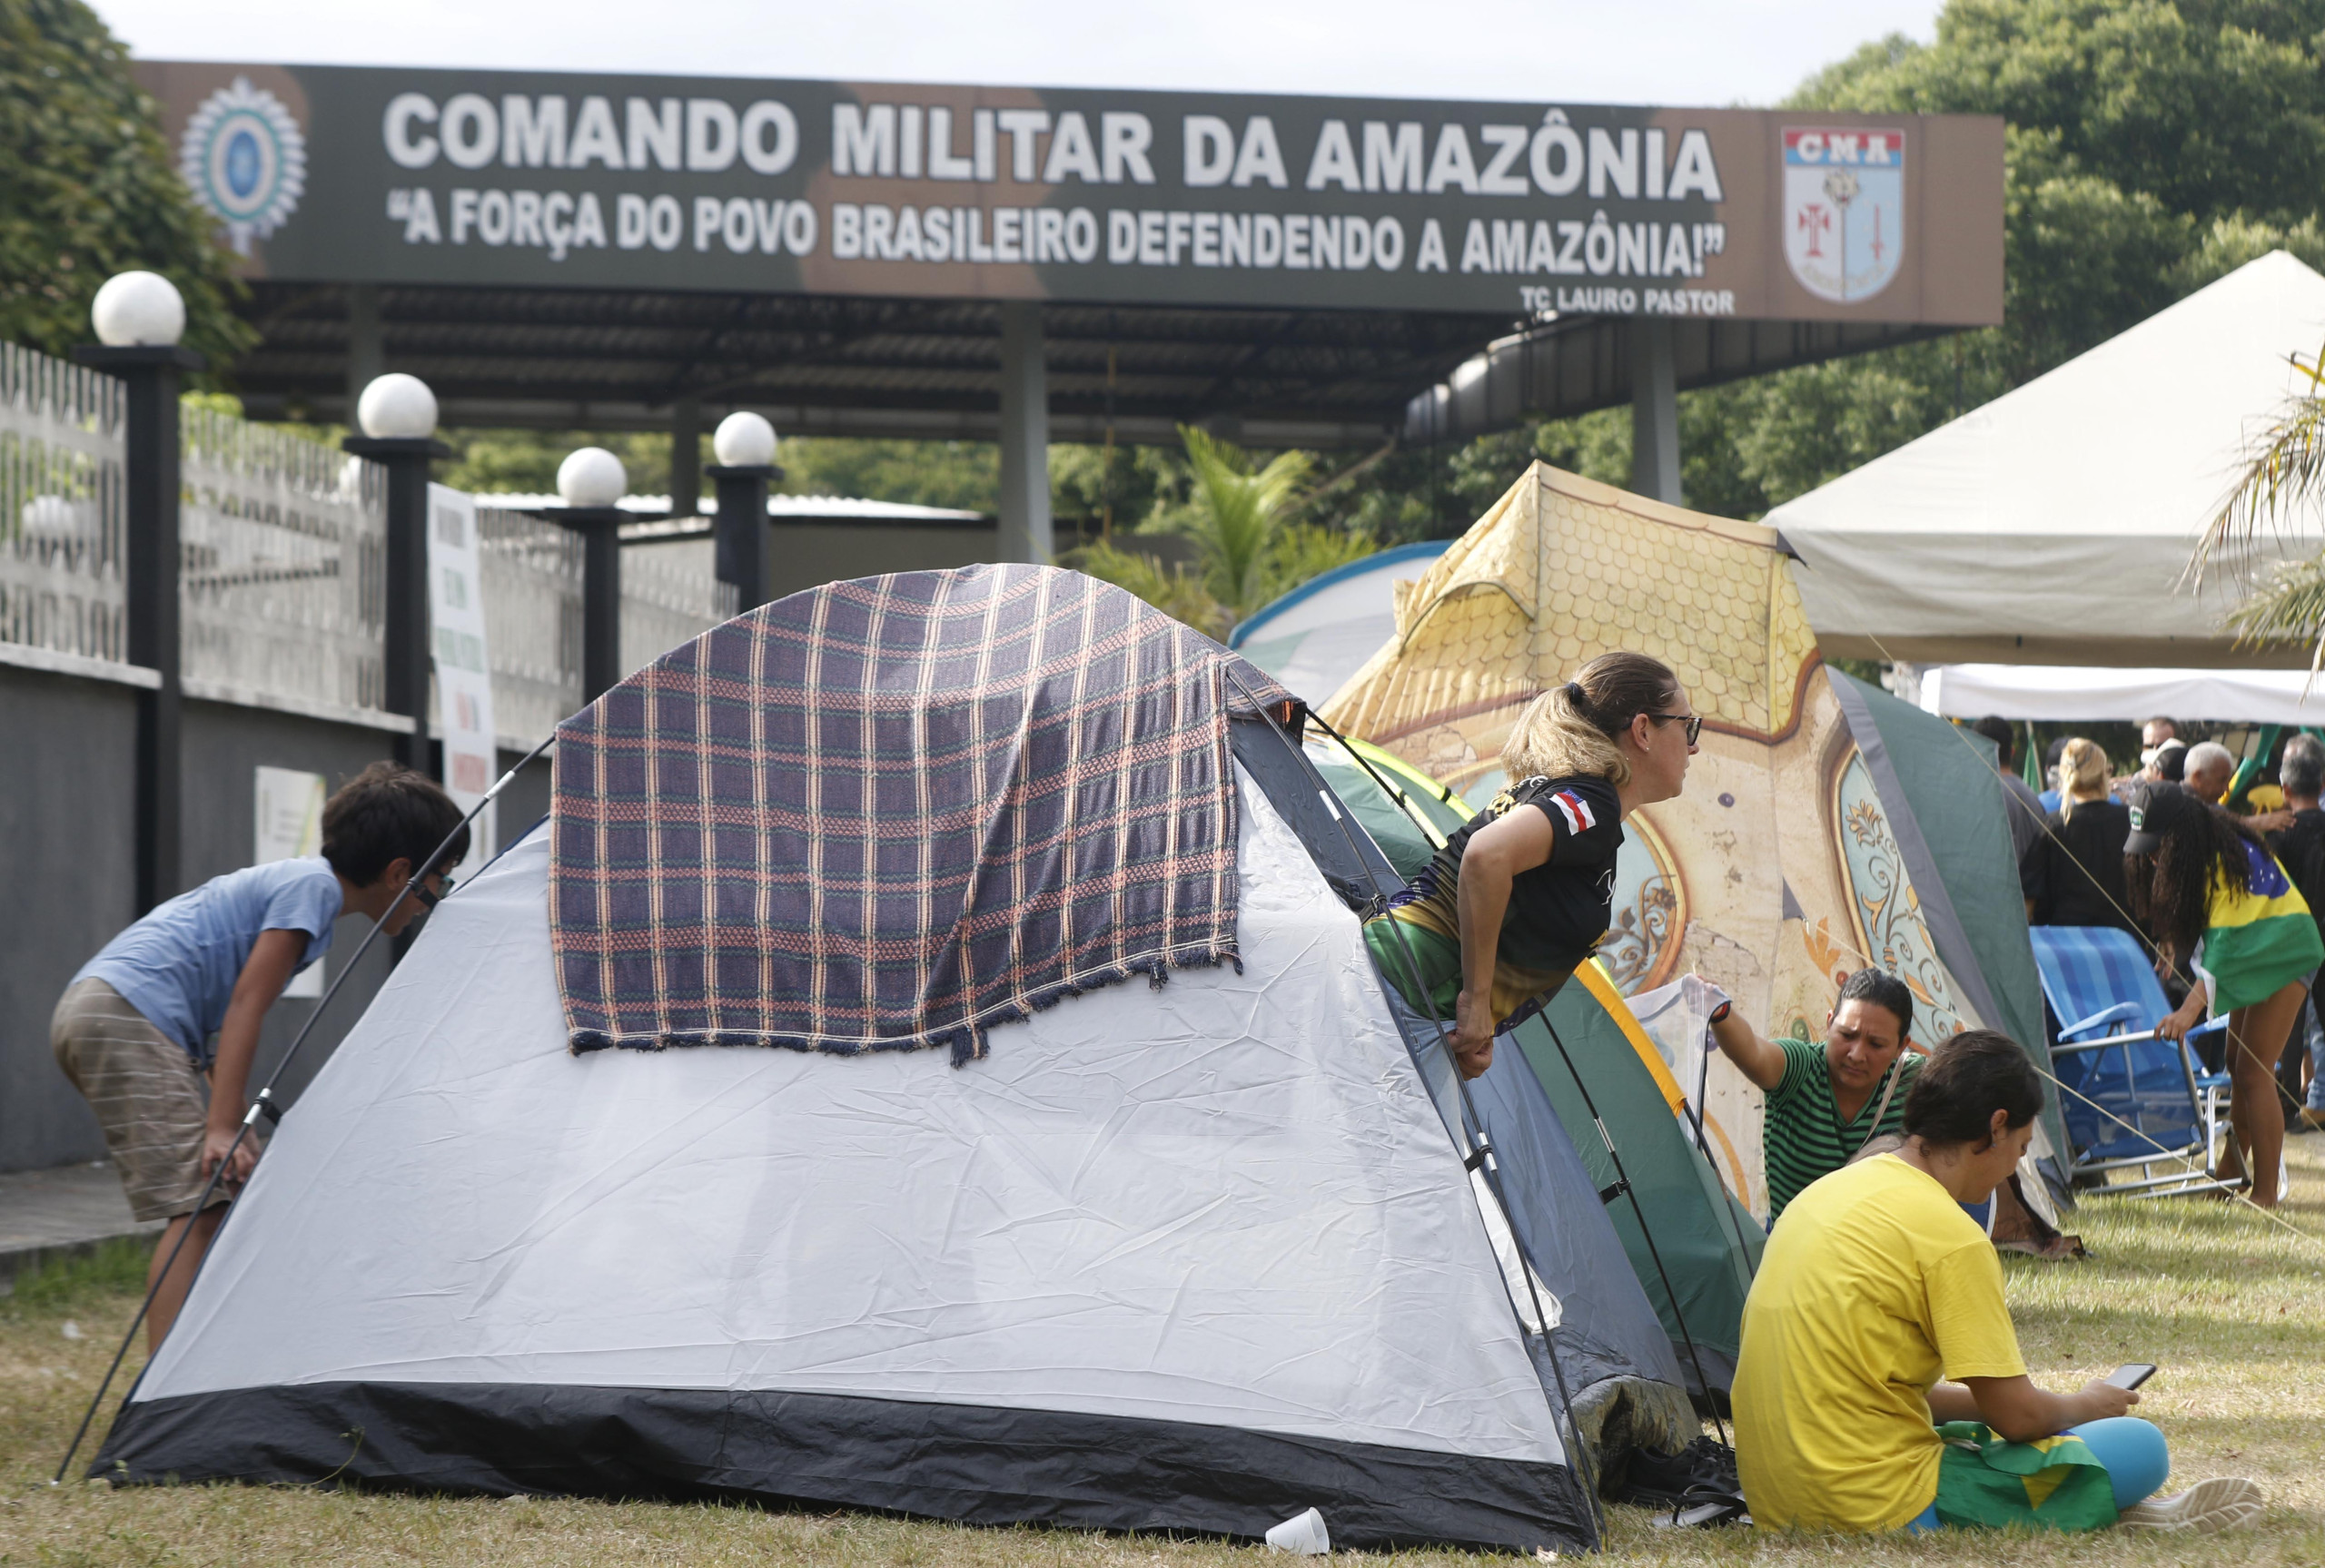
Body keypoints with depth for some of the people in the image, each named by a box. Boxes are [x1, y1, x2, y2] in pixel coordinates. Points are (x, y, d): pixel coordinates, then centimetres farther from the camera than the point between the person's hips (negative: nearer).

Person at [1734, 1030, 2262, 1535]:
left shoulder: (1828, 1188, 12)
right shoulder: (1950, 1235, -13)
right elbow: (2019, 1414, -11)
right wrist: (2085, 1406, 10)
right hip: (1881, 1510, -9)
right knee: (2142, 1446, -4)